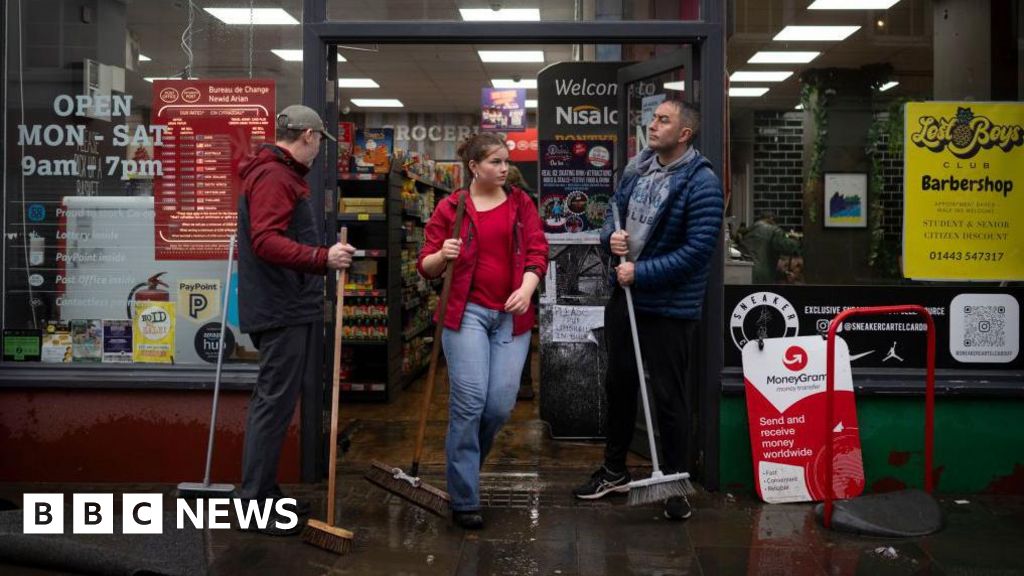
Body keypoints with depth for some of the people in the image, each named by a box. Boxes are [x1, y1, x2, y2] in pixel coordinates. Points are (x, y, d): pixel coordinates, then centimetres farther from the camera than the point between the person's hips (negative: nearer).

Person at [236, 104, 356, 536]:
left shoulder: (282, 175, 20)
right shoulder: (273, 176, -14)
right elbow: (266, 241, -26)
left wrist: (323, 258, 27)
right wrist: (323, 258, -33)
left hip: (286, 306, 11)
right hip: (282, 309, -11)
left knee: (273, 400, 14)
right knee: (275, 402, -6)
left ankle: (265, 493, 24)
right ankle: (254, 503, 2)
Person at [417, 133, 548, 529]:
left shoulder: (521, 203, 10)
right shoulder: (450, 208, 3)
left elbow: (537, 251, 6)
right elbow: (426, 267, 5)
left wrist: (527, 289, -12)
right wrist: (442, 255, -18)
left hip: (512, 315, 3)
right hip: (467, 311, -3)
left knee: (501, 404, -2)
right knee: (469, 400, -10)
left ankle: (465, 465, 28)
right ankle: (464, 500, 3)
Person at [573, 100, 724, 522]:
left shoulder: (701, 182, -17)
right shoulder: (636, 167, 6)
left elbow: (698, 250, -22)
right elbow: (613, 214, 17)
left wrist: (640, 273, -20)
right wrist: (611, 238, -7)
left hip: (670, 307, -7)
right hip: (624, 295, 7)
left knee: (669, 396, 3)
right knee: (619, 385, 18)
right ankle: (614, 471, 35)